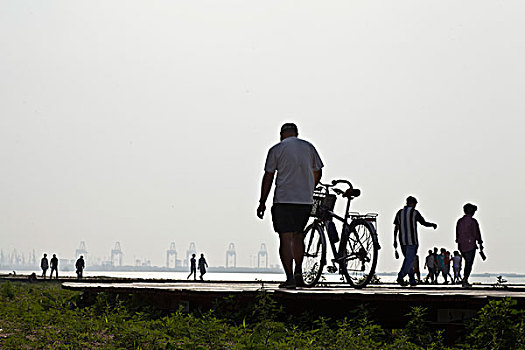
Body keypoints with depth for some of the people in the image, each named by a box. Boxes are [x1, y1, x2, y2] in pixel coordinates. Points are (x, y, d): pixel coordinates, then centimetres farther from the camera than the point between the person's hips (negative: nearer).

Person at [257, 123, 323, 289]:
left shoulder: (276, 150, 0)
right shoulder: (309, 147, 9)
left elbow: (268, 177, -2)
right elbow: (317, 173, 14)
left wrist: (262, 202, 2)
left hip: (284, 200, -3)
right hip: (306, 200, 4)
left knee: (285, 238, -2)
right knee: (298, 235, 18)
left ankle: (290, 277, -7)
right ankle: (298, 272, 9)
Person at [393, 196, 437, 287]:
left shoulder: (399, 213, 9)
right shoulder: (414, 213, -6)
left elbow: (396, 227, 7)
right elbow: (424, 223, -1)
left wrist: (395, 240, 10)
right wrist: (433, 225, 19)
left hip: (402, 241, 5)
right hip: (412, 241, -5)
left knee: (408, 259, 14)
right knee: (410, 260, -5)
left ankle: (412, 280, 14)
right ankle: (401, 276, -22)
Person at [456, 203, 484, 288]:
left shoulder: (460, 221, 8)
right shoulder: (473, 221, -10)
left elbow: (457, 233, 13)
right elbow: (476, 234, -8)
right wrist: (480, 244, 4)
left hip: (461, 246, 6)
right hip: (470, 245, -6)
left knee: (468, 263, 18)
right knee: (469, 264, -2)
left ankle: (465, 280, 16)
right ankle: (465, 281, -10)